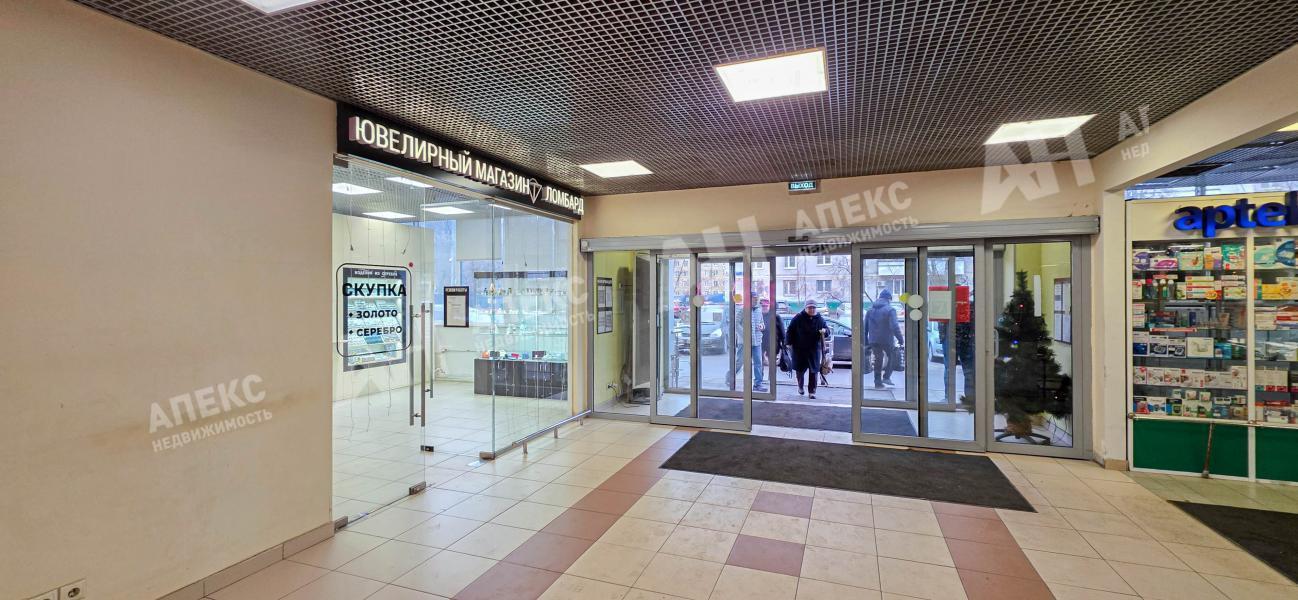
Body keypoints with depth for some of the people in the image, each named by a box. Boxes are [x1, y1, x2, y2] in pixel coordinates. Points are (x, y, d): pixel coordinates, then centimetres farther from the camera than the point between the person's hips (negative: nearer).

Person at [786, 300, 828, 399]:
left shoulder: (820, 319, 2)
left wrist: (824, 330, -16)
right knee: (800, 369, 11)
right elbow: (790, 330, -1)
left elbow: (827, 329, 9)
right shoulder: (799, 318, -6)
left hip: (814, 349, 1)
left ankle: (812, 391, 8)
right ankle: (800, 387, 35)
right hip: (799, 349, -1)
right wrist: (790, 343, -5)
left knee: (814, 371, -1)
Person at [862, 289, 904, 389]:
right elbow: (894, 327, -18)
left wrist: (866, 342, 14)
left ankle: (878, 382, 12)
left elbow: (865, 327, 11)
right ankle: (886, 377, 5)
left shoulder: (870, 310, 10)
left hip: (873, 340, 5)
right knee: (892, 357, 16)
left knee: (878, 360, 13)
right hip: (886, 340, -5)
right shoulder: (890, 310, -9)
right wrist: (900, 339, -11)